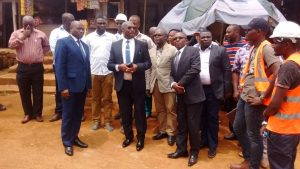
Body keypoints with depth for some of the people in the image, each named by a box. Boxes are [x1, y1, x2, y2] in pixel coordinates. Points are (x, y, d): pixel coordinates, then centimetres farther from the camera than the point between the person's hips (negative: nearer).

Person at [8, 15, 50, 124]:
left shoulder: (40, 34, 3)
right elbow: (11, 45, -11)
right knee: (24, 92, 9)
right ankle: (28, 114, 24)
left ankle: (37, 113, 20)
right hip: (22, 68, 1)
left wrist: (39, 54, 3)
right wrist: (23, 36, -15)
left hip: (37, 67, 0)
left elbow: (47, 47, 15)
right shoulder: (16, 33, 4)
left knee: (38, 92, 6)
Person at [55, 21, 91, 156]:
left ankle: (74, 137, 31)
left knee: (78, 114, 15)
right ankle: (67, 142, 21)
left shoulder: (85, 46, 15)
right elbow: (59, 66, -13)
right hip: (70, 86, -6)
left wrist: (89, 85, 12)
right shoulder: (63, 42, -7)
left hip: (82, 86, 6)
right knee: (68, 115, 6)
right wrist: (63, 87, -17)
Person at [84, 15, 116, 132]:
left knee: (107, 98, 7)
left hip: (108, 72, 0)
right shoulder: (89, 37, 3)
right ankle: (96, 120, 22)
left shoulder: (112, 37, 2)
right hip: (93, 72, 1)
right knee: (95, 98, 11)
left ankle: (108, 121, 17)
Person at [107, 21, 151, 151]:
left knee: (139, 112, 7)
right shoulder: (115, 45, 5)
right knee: (125, 112, 12)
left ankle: (140, 138, 23)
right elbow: (109, 64, 4)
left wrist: (137, 66, -18)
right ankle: (128, 136, 30)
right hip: (122, 84, 2)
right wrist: (118, 66, -17)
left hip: (137, 84, -1)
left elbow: (148, 63, 1)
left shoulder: (142, 45, 2)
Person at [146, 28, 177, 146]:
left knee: (170, 109, 3)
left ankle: (171, 132, 14)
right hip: (155, 84, 5)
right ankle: (162, 130, 25)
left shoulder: (173, 49, -4)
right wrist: (147, 85, 7)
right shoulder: (151, 51, 11)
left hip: (168, 84, -5)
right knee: (159, 109, 13)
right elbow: (149, 69, 9)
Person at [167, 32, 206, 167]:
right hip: (180, 95, 6)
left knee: (193, 125, 2)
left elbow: (195, 69, -16)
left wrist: (180, 83, -15)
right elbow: (171, 73, 8)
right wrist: (173, 84, -13)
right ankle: (181, 149, 28)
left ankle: (194, 151, 19)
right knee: (181, 124, 14)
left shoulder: (193, 51, -4)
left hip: (193, 94, -6)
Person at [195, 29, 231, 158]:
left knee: (213, 118, 5)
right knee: (202, 117, 13)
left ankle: (213, 145, 17)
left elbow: (227, 70, -2)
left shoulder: (220, 51, -2)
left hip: (214, 90, -2)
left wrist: (227, 89, -4)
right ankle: (204, 140, 29)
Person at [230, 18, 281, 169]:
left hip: (254, 99, -9)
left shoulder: (266, 47, -16)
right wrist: (242, 90, 12)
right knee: (238, 128, 19)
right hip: (244, 96, 9)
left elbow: (278, 73, -26)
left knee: (253, 134, 4)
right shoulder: (254, 48, 12)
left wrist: (263, 97, -21)